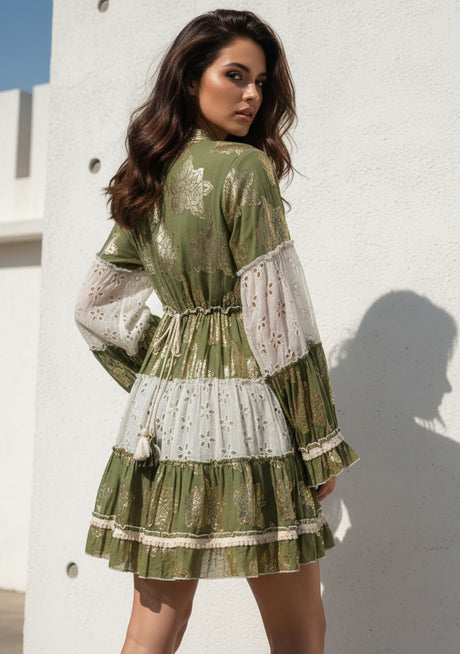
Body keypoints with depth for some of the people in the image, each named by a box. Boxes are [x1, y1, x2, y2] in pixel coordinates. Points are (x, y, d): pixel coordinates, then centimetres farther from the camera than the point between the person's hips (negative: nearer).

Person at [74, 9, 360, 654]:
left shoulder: (145, 181, 11)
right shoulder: (243, 168, -10)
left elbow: (95, 306, 17)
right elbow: (276, 315, -13)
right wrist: (320, 443, -7)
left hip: (159, 411, 7)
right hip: (241, 409, -7)